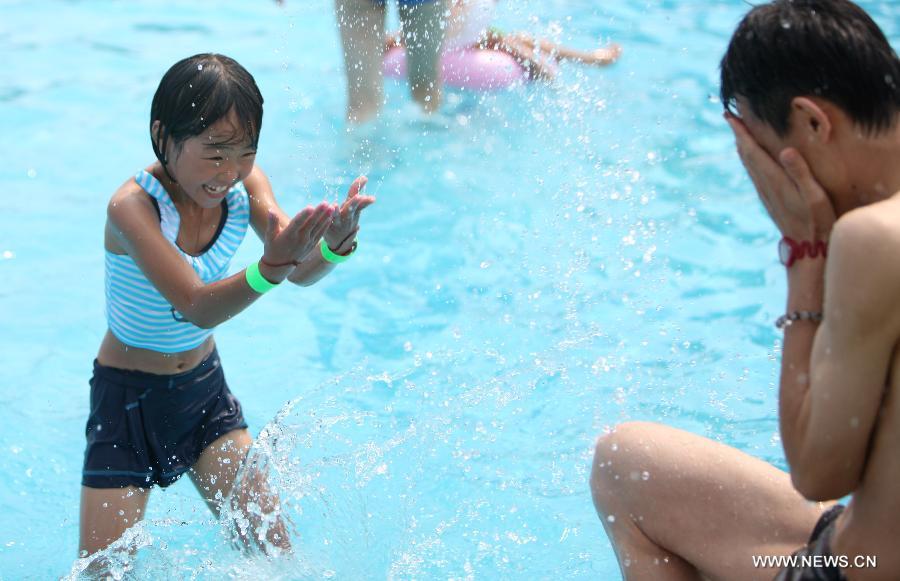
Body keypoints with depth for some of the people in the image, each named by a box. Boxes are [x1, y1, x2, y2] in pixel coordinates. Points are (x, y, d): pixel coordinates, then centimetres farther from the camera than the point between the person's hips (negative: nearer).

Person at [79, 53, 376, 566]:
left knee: (273, 547, 0)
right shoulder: (133, 206, -26)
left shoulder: (244, 183, -10)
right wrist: (272, 266, -53)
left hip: (205, 387, 5)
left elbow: (300, 273, -19)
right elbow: (196, 307, -35)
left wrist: (335, 246, -42)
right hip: (129, 397, -5)